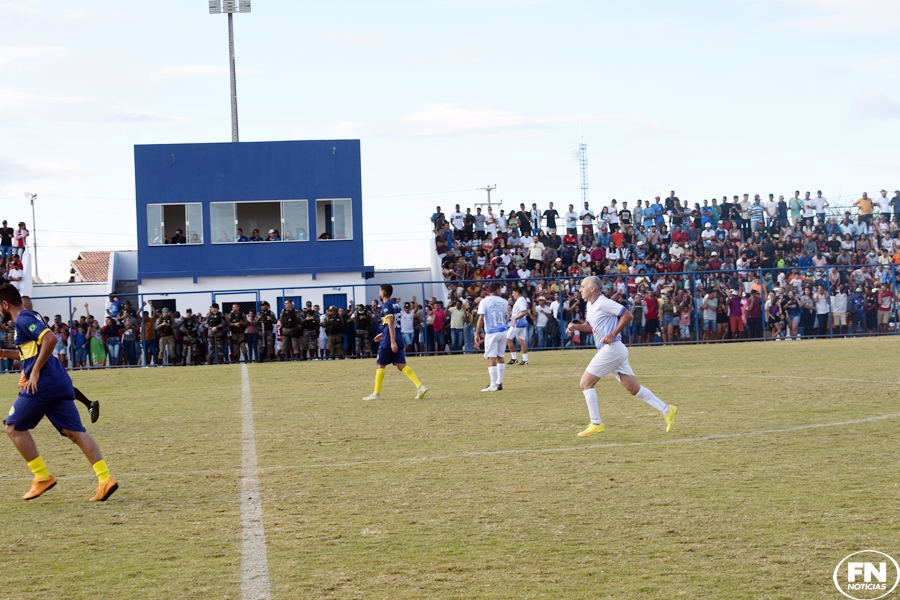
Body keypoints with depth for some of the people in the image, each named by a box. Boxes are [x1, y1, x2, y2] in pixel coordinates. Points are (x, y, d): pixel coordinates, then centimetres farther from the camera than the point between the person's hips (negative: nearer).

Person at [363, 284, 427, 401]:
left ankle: (376, 394, 8)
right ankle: (420, 387, -11)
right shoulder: (395, 304, 15)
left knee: (380, 365, 4)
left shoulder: (386, 305, -11)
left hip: (388, 342, -8)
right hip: (398, 340, 8)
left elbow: (391, 323, -20)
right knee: (401, 365, 4)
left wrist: (392, 342, -24)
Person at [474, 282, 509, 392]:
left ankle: (493, 385, -11)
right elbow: (505, 318, 13)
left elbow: (481, 319, -12)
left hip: (491, 332, -4)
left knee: (491, 358, -6)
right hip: (503, 332, 4)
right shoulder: (504, 302, 6)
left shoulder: (484, 302, -5)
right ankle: (499, 383, 18)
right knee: (500, 357, 15)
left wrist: (477, 334, -10)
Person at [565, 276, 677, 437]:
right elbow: (590, 327, 27)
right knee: (633, 388, 8)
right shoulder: (590, 305, 16)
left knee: (586, 382, -5)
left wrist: (612, 334, -18)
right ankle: (666, 410, 8)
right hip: (608, 350, 10)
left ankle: (596, 423, -3)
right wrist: (576, 326, 8)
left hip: (611, 349, -10)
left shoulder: (603, 303, -13)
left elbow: (628, 315, -15)